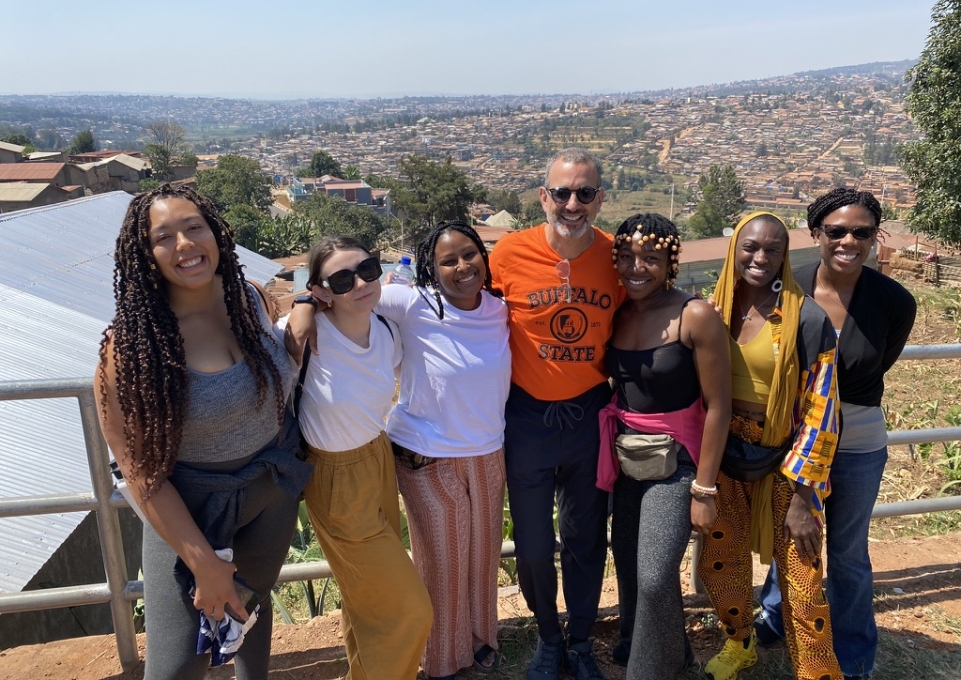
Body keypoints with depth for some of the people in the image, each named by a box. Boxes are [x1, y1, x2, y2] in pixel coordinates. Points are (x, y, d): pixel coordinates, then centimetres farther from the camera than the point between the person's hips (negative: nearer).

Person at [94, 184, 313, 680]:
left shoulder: (250, 300, -11)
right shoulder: (132, 342, -24)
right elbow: (140, 470, -20)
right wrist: (203, 561, -20)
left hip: (274, 488, 4)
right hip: (187, 508, -4)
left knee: (253, 600, 27)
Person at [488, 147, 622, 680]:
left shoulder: (617, 255, -8)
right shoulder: (509, 252, -13)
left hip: (590, 415, 1)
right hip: (527, 416, -1)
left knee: (586, 539, 17)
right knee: (532, 545, 13)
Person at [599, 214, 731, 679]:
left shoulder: (695, 317, -16)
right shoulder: (616, 315, 0)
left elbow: (717, 406, -14)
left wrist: (703, 489, -13)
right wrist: (611, 455, 2)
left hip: (676, 459, -5)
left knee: (655, 577, -8)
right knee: (628, 563, 17)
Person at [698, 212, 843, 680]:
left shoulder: (806, 317, -14)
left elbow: (820, 410, -12)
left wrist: (802, 496, -13)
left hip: (786, 466, -4)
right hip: (723, 461, 4)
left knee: (801, 583, 2)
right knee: (718, 563, 16)